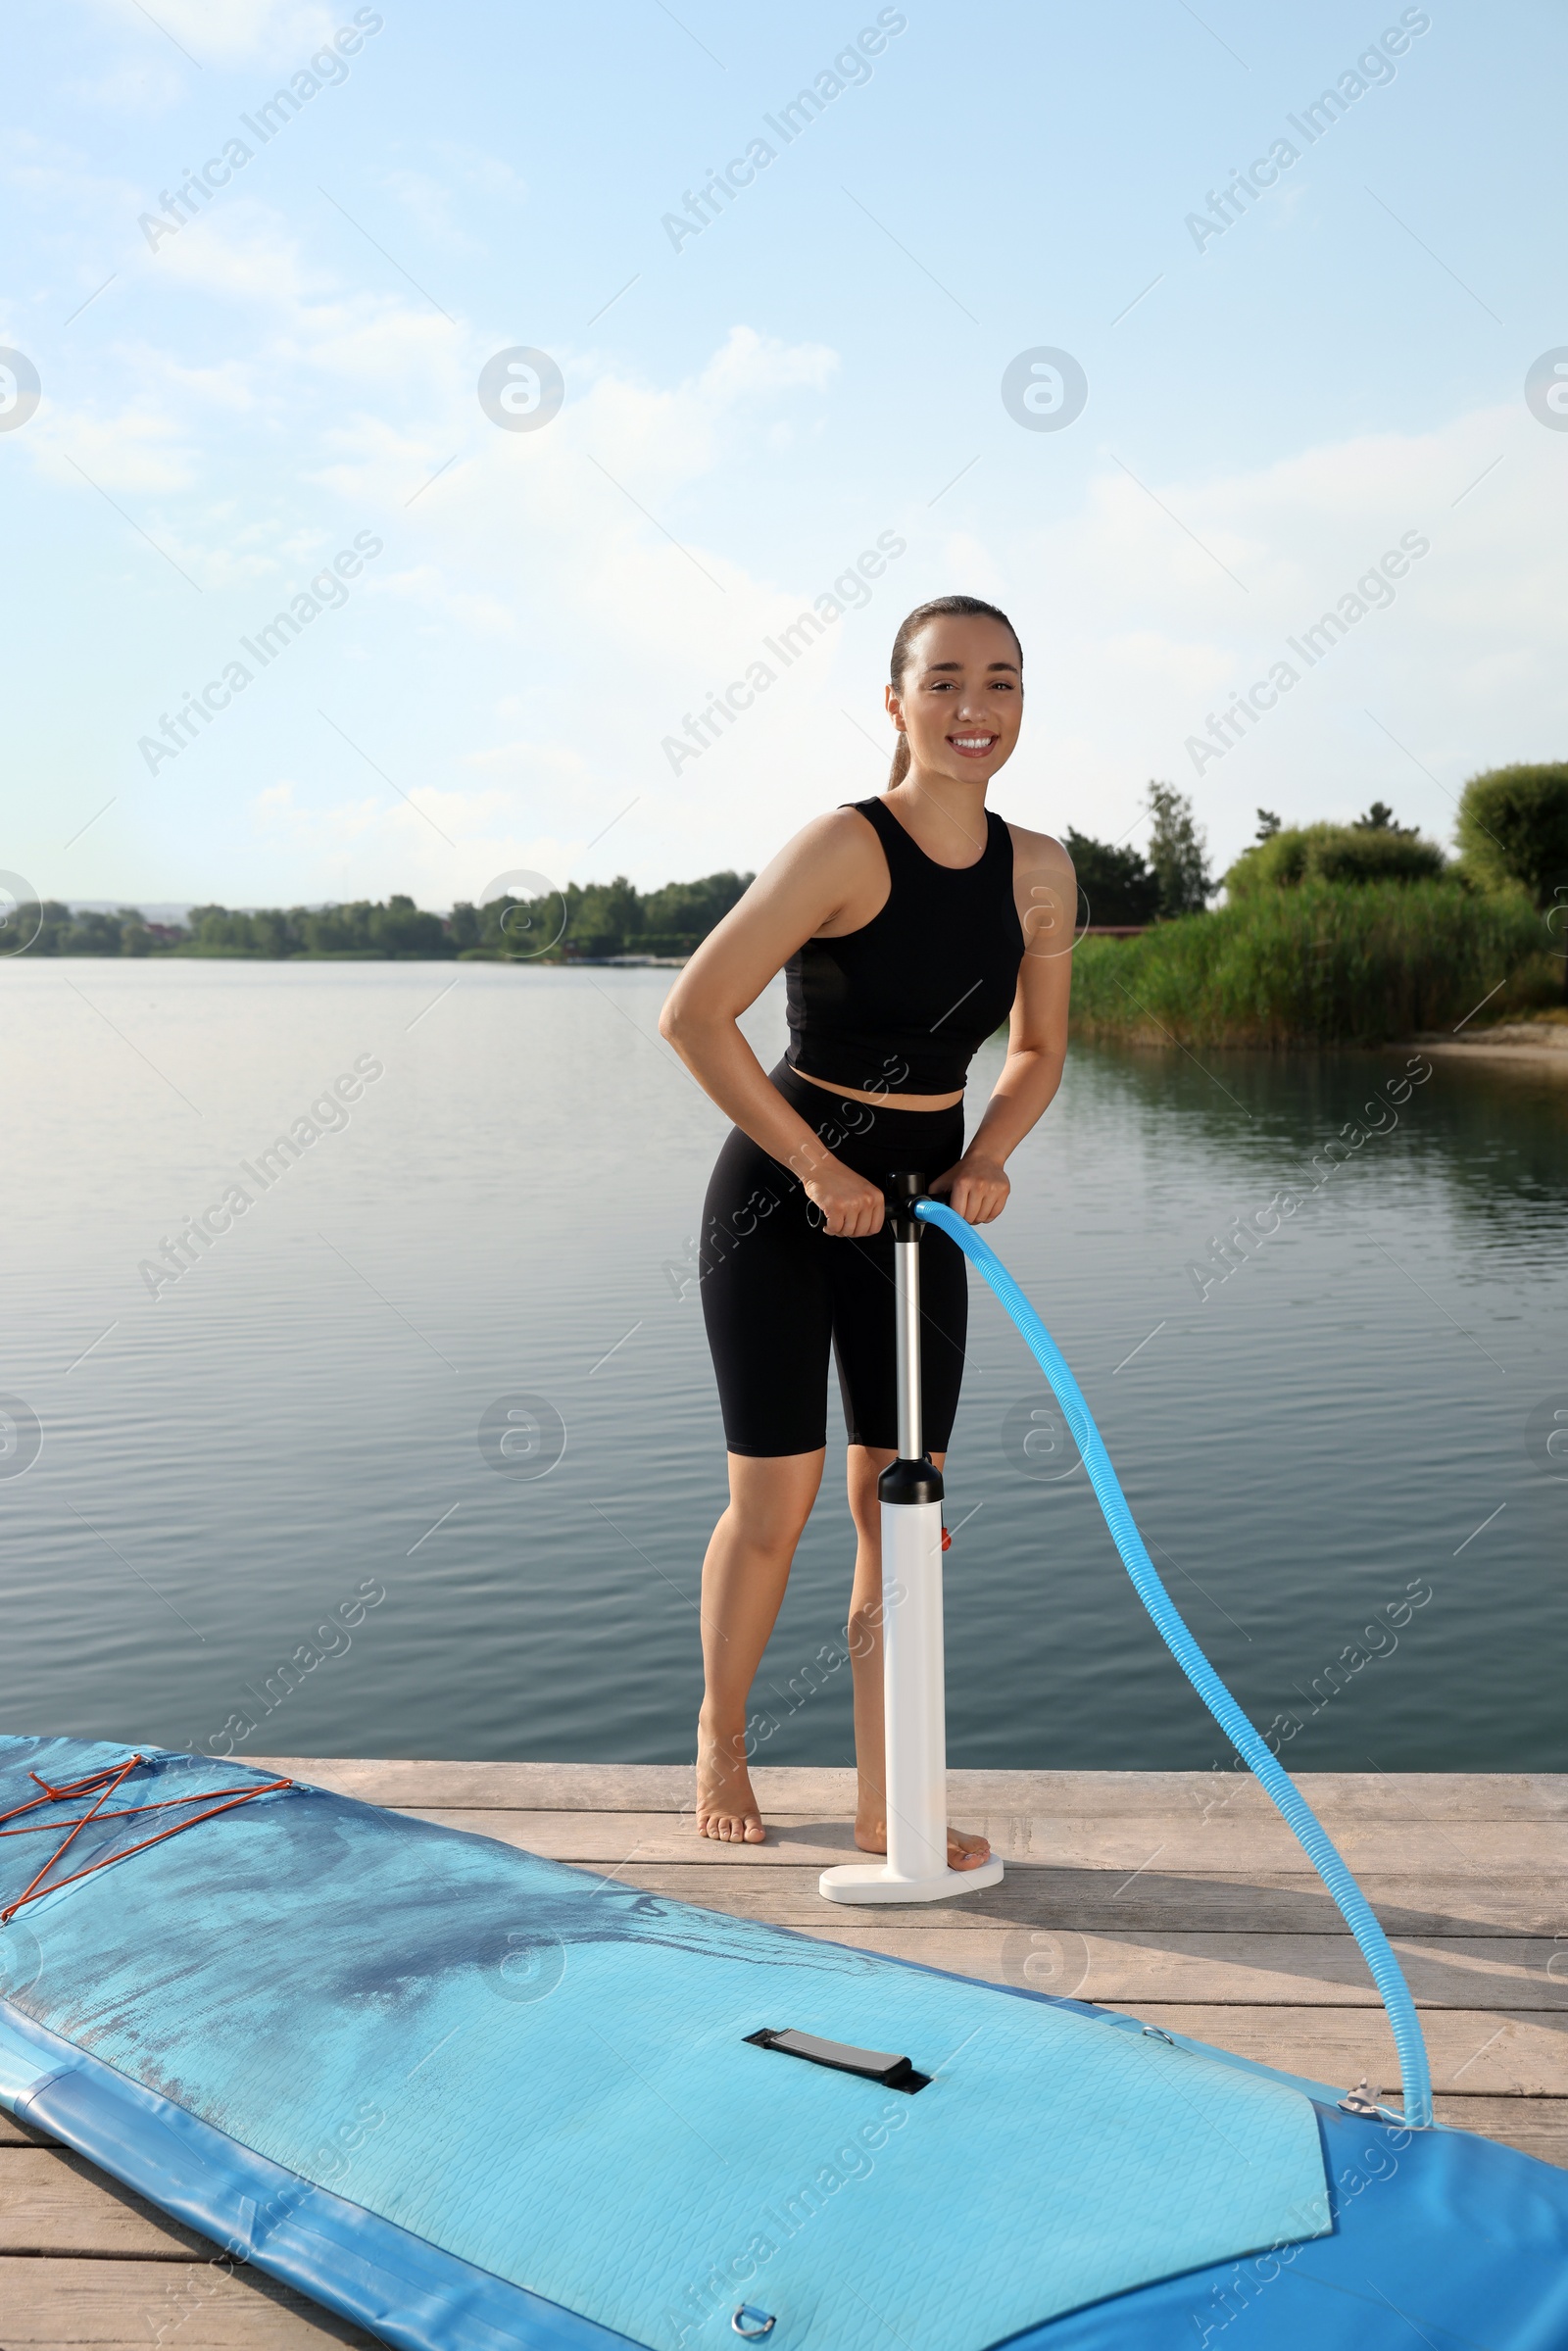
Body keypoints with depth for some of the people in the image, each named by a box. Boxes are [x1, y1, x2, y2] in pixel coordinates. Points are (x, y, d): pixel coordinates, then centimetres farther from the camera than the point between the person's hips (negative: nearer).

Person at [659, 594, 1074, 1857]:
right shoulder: (847, 847, -19)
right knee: (775, 1502, 0)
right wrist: (821, 1170, -17)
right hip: (779, 1198, -5)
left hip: (915, 1209, 5)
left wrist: (985, 1159, -7)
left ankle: (886, 1805, 18)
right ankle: (722, 1741, 28)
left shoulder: (1040, 873, -2)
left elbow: (1039, 1049, 11)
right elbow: (693, 1016, -20)